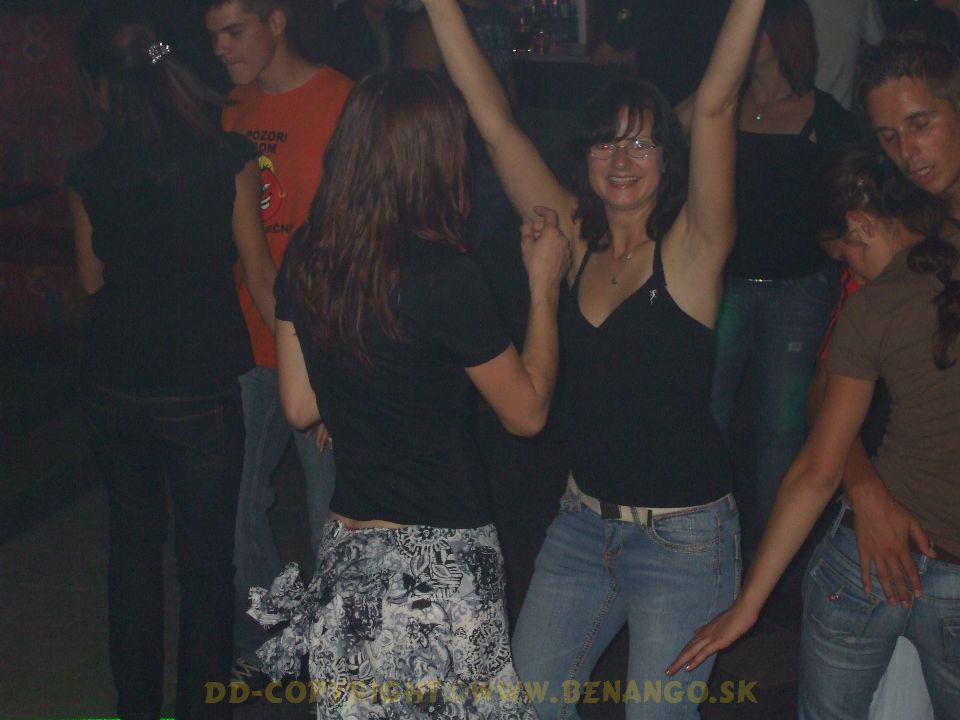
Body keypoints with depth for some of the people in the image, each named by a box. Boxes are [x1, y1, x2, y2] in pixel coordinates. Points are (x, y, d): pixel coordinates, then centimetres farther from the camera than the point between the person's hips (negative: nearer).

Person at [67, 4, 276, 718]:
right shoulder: (228, 156, -11)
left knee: (134, 540, 20)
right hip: (200, 388, -3)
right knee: (205, 555, 9)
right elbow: (260, 272, -7)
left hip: (113, 384, 3)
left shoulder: (89, 171, -5)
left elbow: (93, 278, 7)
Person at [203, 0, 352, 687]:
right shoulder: (233, 113, 12)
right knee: (238, 509, 12)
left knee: (330, 517, 2)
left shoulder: (344, 103, -7)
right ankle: (260, 649, 31)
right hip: (245, 345, 6)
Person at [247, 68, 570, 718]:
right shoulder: (447, 277, -19)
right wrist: (545, 287, 2)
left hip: (346, 547, 6)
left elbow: (300, 407, 9)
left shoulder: (306, 260, -1)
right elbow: (527, 412, -6)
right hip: (439, 561, -6)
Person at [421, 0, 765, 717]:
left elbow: (716, 105, -21)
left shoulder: (690, 249, -9)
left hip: (684, 536, -4)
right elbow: (494, 119, -2)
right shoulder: (575, 241, 1)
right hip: (584, 520, 5)